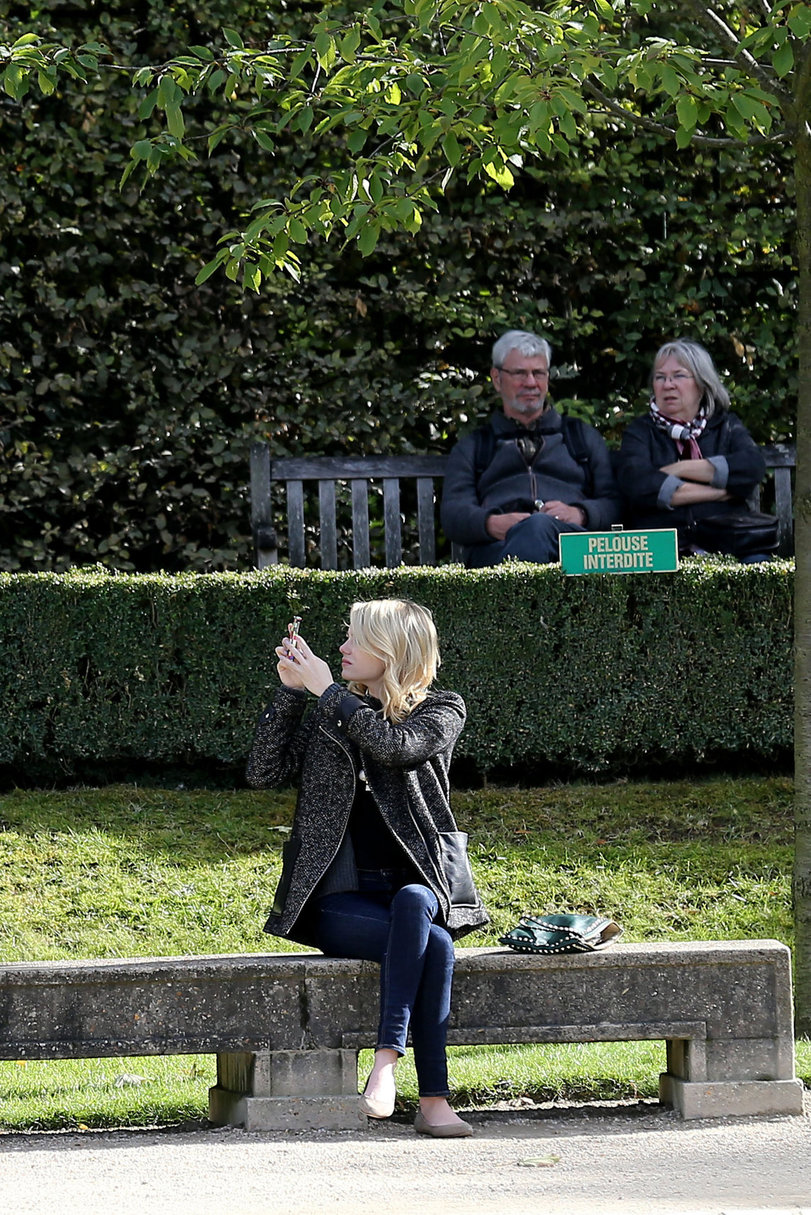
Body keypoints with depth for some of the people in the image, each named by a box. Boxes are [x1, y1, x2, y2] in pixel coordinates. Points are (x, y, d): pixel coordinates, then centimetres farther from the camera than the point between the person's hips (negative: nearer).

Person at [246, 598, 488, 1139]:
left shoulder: (441, 711, 6)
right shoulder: (327, 714, 13)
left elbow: (395, 746, -16)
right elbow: (265, 771, 2)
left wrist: (327, 690, -10)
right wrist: (291, 691, -3)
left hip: (419, 885, 0)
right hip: (338, 898, 0)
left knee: (411, 904, -39)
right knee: (434, 946, -32)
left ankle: (387, 1057, -41)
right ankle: (434, 1100, -37)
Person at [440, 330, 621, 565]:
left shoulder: (584, 437, 31)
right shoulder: (471, 447, 31)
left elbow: (613, 503, 18)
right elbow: (453, 514, 13)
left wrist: (579, 514, -8)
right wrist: (492, 524, -12)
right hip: (495, 548, -1)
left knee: (540, 526, -43)